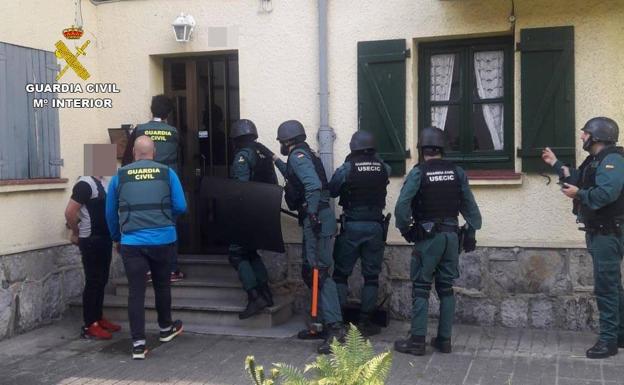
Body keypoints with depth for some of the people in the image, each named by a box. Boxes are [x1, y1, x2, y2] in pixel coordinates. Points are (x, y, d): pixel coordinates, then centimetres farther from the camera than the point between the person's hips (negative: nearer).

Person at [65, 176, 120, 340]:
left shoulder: (101, 182, 11)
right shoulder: (85, 183, -18)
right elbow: (69, 212, -21)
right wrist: (76, 234, -7)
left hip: (104, 239, 9)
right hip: (91, 241, -9)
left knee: (101, 281, 14)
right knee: (93, 282, -3)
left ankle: (98, 318, 25)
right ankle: (89, 326, 4)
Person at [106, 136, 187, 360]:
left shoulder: (120, 176, 5)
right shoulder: (167, 173, 2)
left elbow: (110, 213, 11)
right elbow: (181, 207, 0)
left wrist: (117, 238, 25)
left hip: (132, 242, -1)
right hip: (163, 239, 1)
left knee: (136, 292, 2)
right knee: (162, 285, 19)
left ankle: (138, 344, 0)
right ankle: (166, 329, 37)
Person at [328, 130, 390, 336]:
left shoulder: (346, 169, -7)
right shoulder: (383, 168, -1)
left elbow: (331, 191, 2)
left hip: (351, 226, -1)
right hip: (375, 226, 2)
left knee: (341, 273, 9)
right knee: (371, 276, 9)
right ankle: (365, 321, 11)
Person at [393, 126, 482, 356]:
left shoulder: (418, 173, -10)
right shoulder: (457, 172, 4)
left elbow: (402, 206, -17)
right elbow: (470, 206, 5)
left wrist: (405, 229, -2)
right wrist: (471, 232, 12)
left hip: (427, 237, -4)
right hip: (451, 236, 5)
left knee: (421, 288, 1)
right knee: (446, 288, 12)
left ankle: (417, 341, 0)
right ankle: (444, 339, 15)